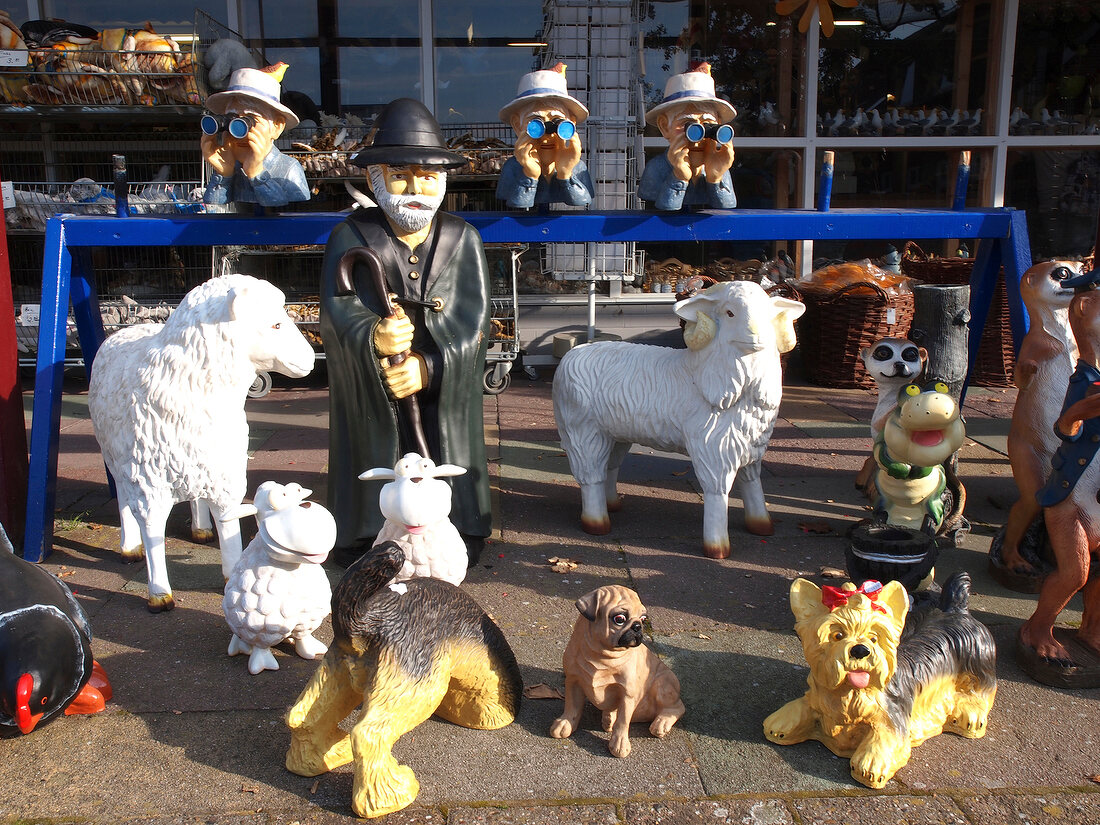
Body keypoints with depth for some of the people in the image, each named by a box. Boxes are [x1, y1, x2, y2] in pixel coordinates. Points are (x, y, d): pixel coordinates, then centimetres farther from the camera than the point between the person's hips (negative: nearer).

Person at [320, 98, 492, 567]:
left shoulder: (462, 239, 2)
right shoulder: (352, 238, -1)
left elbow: (474, 321, -7)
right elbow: (337, 310, -13)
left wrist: (429, 366, -23)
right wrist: (373, 339, -35)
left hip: (444, 390, 1)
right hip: (370, 394, -1)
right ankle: (366, 540, 26)